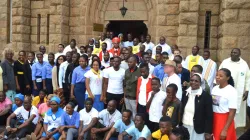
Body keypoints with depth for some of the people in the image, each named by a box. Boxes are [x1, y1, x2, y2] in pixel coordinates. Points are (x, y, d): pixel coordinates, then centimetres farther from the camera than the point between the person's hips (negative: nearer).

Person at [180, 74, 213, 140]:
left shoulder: (206, 96, -10)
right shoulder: (185, 94, 5)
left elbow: (209, 116, -9)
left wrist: (208, 132, -10)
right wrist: (179, 125, 10)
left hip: (197, 129, -4)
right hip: (184, 127, 5)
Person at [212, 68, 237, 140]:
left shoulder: (232, 91, -13)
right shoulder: (215, 88, 5)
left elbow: (232, 112, -14)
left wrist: (225, 130, -15)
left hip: (225, 120, -5)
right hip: (213, 119, 6)